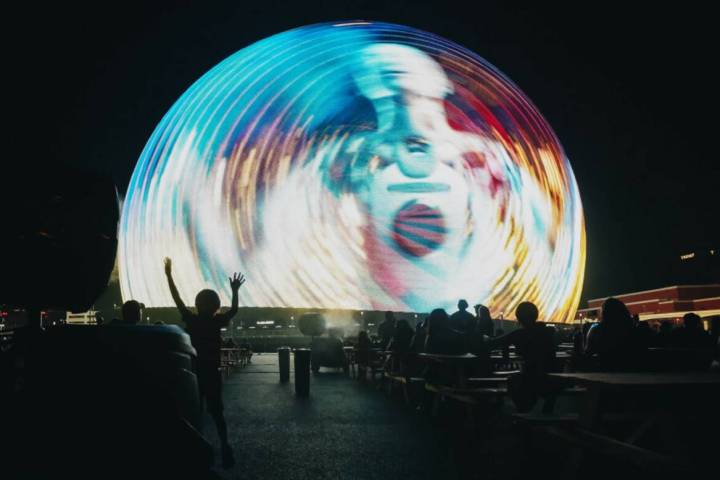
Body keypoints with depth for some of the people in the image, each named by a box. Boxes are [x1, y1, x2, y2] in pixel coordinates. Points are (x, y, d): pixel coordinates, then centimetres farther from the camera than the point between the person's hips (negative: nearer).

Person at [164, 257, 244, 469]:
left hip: (194, 372, 0)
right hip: (212, 373, 1)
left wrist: (169, 275, 7)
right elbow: (233, 310, 6)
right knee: (216, 412, 7)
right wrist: (234, 291, 8)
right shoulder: (217, 322, -8)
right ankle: (224, 447, 0)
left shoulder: (191, 320, -8)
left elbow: (177, 299, 1)